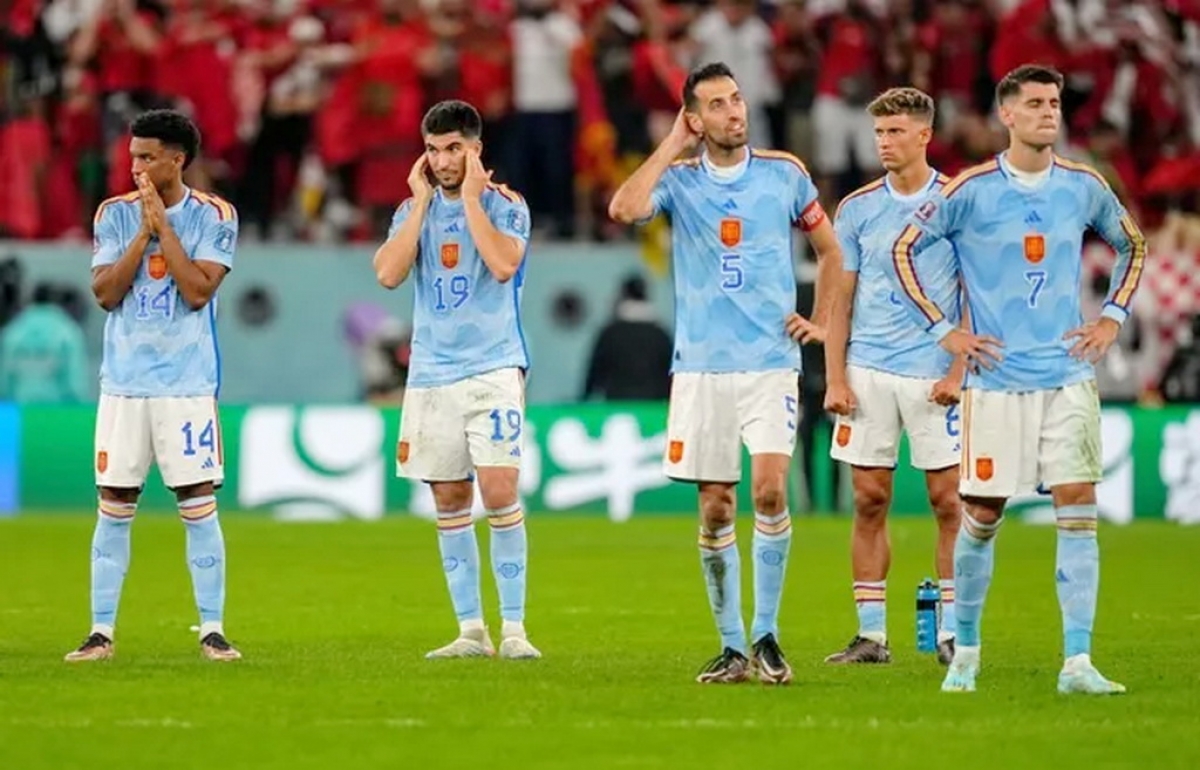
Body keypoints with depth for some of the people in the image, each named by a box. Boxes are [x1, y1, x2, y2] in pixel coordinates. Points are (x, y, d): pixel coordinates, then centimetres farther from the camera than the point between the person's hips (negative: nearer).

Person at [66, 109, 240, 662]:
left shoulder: (213, 216, -2)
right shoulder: (115, 214, 6)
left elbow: (198, 291, -13)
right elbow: (104, 292, -3)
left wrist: (162, 226, -12)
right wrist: (144, 232, -10)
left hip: (188, 384, -2)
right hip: (123, 382, 2)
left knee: (198, 505, -3)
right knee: (114, 506, 2)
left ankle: (212, 630, 3)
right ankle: (101, 632, 6)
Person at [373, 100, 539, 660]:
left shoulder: (505, 204, -1)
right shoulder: (414, 208, 9)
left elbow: (504, 264, -19)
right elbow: (388, 274, -6)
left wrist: (470, 196, -13)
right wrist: (422, 202, -5)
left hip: (493, 368, -4)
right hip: (431, 374, 4)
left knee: (499, 491, -13)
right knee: (449, 502, 4)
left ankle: (514, 628, -9)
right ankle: (471, 630, 10)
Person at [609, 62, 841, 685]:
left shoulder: (784, 173, 6)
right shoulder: (679, 180, 2)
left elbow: (829, 248, 19)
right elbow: (623, 209, -19)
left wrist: (821, 322, 9)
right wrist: (672, 146, -10)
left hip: (771, 361, -1)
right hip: (700, 365, 1)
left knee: (769, 488, -17)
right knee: (715, 509, 2)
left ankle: (765, 634, -7)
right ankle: (732, 646, 11)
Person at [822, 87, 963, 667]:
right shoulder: (857, 208, 8)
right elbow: (840, 299, 9)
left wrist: (958, 369, -9)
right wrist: (835, 379, 1)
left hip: (934, 373, -2)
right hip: (868, 372, 2)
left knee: (948, 500, -2)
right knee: (869, 500, 2)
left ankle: (952, 631, 3)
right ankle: (871, 634, 5)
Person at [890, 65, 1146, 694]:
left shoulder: (1084, 186, 4)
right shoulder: (971, 190, -6)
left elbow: (1133, 245, 21)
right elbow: (904, 249, 2)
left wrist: (1113, 317, 9)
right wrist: (942, 330, -2)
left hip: (1068, 377, 2)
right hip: (997, 378, -2)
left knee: (1078, 510, -7)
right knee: (982, 517, 3)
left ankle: (1077, 663, -8)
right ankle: (965, 650, 21)